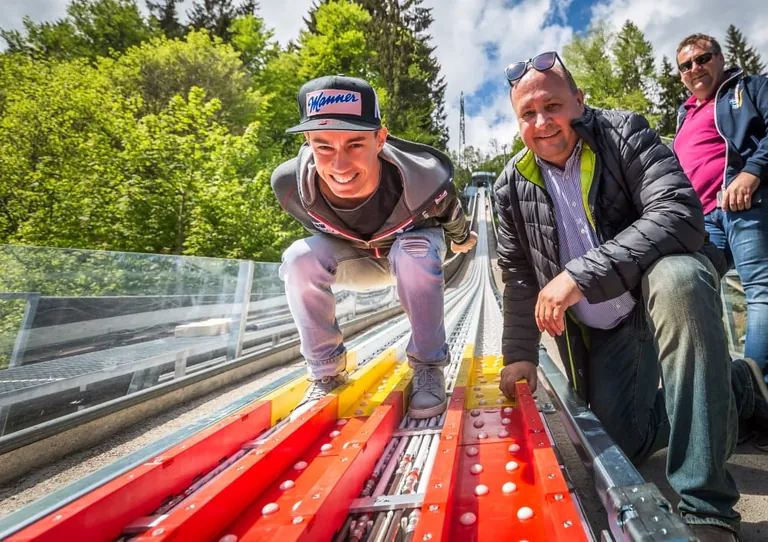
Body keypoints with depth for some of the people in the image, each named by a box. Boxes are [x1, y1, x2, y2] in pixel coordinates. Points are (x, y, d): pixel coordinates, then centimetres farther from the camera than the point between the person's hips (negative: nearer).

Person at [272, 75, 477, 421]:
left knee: (414, 250, -36)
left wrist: (461, 239, 11)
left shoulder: (426, 177, -37)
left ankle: (428, 366, -19)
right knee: (300, 258, -26)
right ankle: (326, 372, -11)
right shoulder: (288, 185, -32)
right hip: (357, 260, 2)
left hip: (415, 248, -1)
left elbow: (450, 213, -10)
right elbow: (320, 230, -6)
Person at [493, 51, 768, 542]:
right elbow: (519, 275, 8)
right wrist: (520, 354, 5)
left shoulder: (624, 133, -10)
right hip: (602, 330, 4)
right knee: (623, 441, -4)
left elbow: (679, 212, -26)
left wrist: (581, 274, -35)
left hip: (667, 292, -3)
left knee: (675, 277, -38)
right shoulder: (513, 186, 0)